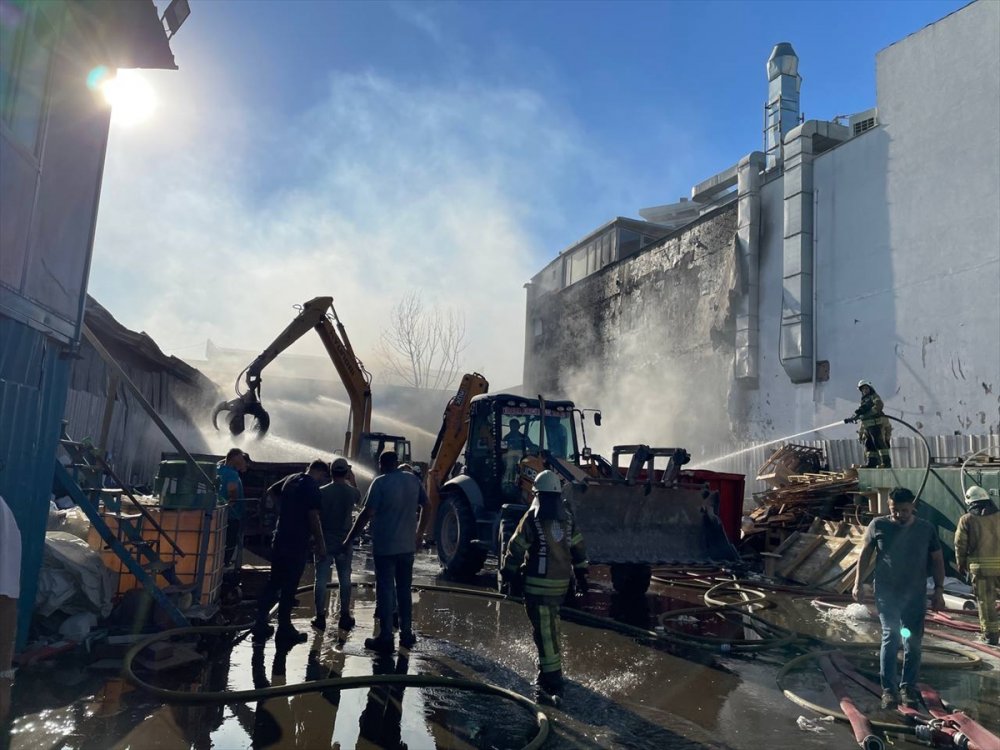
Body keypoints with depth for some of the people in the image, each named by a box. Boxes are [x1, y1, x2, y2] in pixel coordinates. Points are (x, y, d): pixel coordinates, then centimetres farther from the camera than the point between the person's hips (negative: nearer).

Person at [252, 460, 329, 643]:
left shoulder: (290, 480, 10)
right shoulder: (313, 488, -14)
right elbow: (313, 517, -16)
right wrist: (320, 543, -10)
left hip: (280, 540, 8)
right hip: (297, 543, -8)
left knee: (273, 583, 14)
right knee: (289, 587, 0)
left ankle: (261, 625, 15)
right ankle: (284, 629, 8)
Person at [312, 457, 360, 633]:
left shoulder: (322, 491, -8)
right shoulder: (352, 491, -5)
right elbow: (358, 501, 19)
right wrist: (350, 481, 22)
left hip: (324, 540, -1)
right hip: (344, 541, 1)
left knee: (321, 580, 6)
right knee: (345, 580, 10)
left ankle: (320, 618, 9)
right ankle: (345, 617, 15)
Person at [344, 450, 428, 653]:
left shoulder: (381, 482, -12)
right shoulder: (413, 480, 4)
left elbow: (366, 513, -16)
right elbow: (425, 507, 10)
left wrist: (349, 540, -11)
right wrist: (419, 534, 21)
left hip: (385, 546, -5)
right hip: (407, 545, 5)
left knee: (385, 591, 3)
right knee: (404, 590, 16)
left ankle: (385, 638, 5)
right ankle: (406, 634, 22)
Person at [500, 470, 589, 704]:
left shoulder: (533, 517, -10)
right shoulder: (567, 518, 6)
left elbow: (516, 548, -7)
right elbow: (578, 548, 11)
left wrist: (507, 575, 3)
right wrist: (581, 576, 20)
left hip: (539, 583, -6)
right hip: (561, 583, 6)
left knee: (545, 634, -5)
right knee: (549, 628, 23)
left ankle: (552, 686, -6)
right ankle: (549, 674, 37)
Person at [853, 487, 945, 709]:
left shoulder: (927, 529, 1)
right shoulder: (878, 525, -3)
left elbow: (937, 560, 8)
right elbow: (865, 555, 4)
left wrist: (939, 590, 1)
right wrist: (858, 584, 1)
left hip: (916, 596, 2)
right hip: (887, 593, -2)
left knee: (913, 643, 7)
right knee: (891, 637, -9)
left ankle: (909, 687, 22)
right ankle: (888, 689, -1)